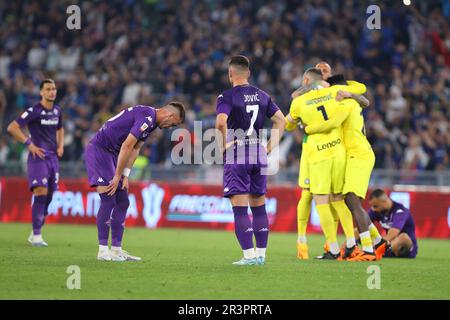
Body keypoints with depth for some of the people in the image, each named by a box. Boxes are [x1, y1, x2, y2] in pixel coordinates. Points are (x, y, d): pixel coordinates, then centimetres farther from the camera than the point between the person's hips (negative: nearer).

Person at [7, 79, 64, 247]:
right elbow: (12, 127, -11)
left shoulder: (57, 111, 12)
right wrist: (30, 144, -14)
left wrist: (61, 145, 14)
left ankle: (35, 233, 19)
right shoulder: (34, 111, -9)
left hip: (53, 157, 7)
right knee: (41, 192, -18)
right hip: (38, 157, -7)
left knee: (48, 196, 7)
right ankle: (36, 235, -15)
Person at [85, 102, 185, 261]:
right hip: (98, 150, -10)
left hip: (111, 153, 10)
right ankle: (103, 251, -11)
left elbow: (135, 149, 12)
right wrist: (118, 176, -17)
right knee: (108, 200, -14)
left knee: (122, 202, 8)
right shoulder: (147, 117, -21)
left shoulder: (151, 119, 11)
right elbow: (126, 146, -23)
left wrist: (125, 175, 3)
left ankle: (116, 249, 11)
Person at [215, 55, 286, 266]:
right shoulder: (261, 96, 10)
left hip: (236, 155, -5)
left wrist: (224, 144, -11)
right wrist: (271, 146, 12)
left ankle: (249, 255, -9)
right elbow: (280, 120, 10)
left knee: (240, 208, -4)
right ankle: (261, 254, 15)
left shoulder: (228, 96, -8)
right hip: (259, 155, 6)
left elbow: (220, 122, -24)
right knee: (259, 206, 13)